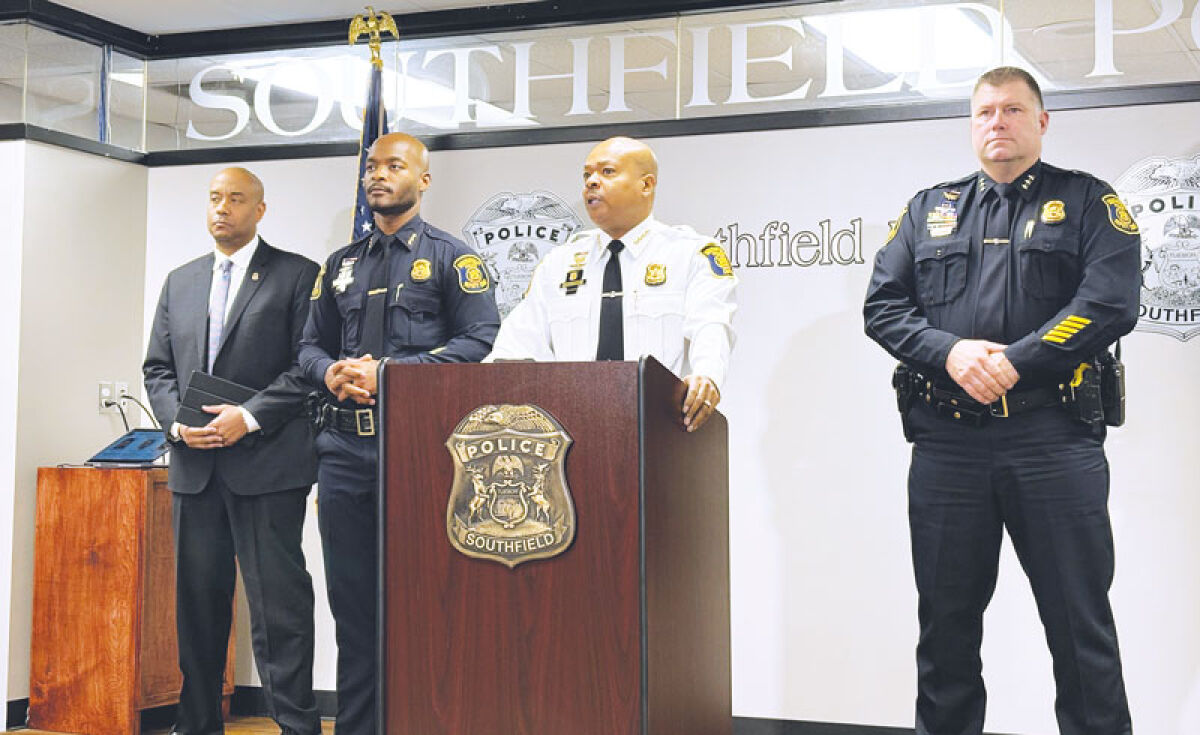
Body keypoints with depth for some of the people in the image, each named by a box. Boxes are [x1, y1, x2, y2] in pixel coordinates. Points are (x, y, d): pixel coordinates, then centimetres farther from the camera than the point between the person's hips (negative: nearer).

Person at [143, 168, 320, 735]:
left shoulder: (297, 275, 1)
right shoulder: (180, 282, 17)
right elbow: (158, 368, 16)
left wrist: (249, 417, -15)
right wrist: (177, 422, -2)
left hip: (267, 462, -5)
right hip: (194, 465, 6)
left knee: (277, 599, -6)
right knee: (197, 598, 12)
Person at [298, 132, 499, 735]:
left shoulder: (451, 258, 3)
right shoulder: (340, 265, 19)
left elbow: (480, 341, -8)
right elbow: (310, 345, 20)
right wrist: (331, 372, -4)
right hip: (344, 447, 5)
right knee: (351, 595, 9)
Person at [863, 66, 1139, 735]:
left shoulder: (1088, 202, 8)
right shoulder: (930, 210, 17)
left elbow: (1111, 302, -7)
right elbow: (883, 305, 8)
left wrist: (1014, 362, -15)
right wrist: (950, 352, -9)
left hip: (1054, 436, -2)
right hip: (948, 441, 3)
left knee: (1080, 621, 2)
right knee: (946, 618, 10)